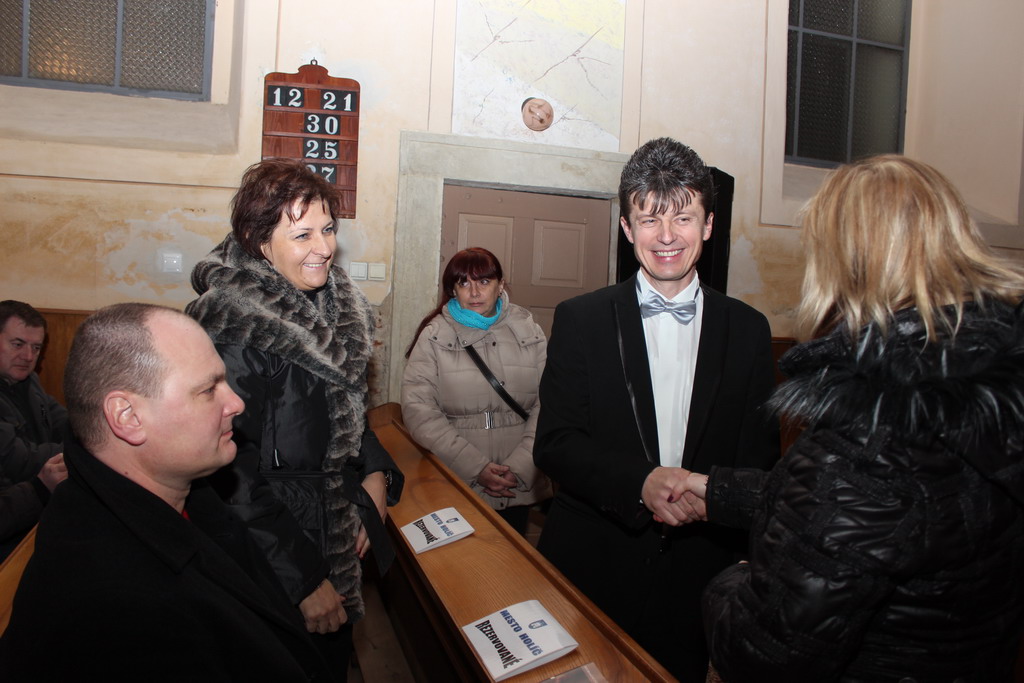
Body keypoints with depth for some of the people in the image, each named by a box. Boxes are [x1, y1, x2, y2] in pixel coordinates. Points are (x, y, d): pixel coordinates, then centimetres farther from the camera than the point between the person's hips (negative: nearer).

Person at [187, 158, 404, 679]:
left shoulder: (333, 307, 1)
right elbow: (229, 471, -21)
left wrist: (375, 471, -3)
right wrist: (303, 579, -19)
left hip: (340, 536, 7)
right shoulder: (234, 327, -23)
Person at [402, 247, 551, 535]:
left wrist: (520, 467, -14)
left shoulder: (529, 332, 3)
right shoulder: (434, 335, -3)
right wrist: (476, 468, -16)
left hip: (519, 487, 2)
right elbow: (418, 409, -11)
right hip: (455, 487, -2)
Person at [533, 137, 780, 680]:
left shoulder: (748, 329, 2)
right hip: (593, 565, -1)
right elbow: (554, 444, -8)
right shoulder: (580, 319, -3)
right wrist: (640, 484, -23)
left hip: (699, 574, 2)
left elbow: (761, 452, 3)